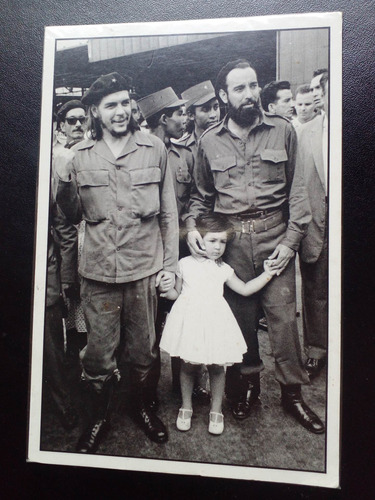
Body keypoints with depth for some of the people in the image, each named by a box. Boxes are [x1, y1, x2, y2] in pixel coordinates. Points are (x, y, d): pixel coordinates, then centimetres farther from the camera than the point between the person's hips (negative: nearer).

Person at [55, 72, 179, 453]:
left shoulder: (154, 149, 2)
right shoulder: (80, 156, 3)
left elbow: (168, 212, 6)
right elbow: (73, 215, 10)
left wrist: (170, 264, 3)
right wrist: (65, 181, -8)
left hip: (145, 268, 0)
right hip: (99, 270, 0)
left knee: (143, 351, 14)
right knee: (98, 354, 9)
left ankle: (142, 407, 40)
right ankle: (97, 418, 35)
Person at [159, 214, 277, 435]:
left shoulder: (224, 269, 8)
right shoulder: (185, 264, 3)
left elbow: (245, 289, 11)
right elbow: (177, 293, 10)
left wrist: (267, 274, 6)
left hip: (215, 320, 1)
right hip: (190, 319, -1)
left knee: (217, 367, 7)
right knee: (188, 365, 8)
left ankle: (216, 410, 27)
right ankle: (186, 406, 30)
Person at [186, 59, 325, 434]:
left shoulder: (282, 130, 3)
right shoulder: (209, 141, 7)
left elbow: (296, 188, 2)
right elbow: (201, 194, 15)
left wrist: (291, 240, -6)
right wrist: (192, 226, -2)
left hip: (274, 234, -1)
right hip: (230, 238, 1)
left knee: (283, 315, 2)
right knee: (240, 313, 9)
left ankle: (292, 392, 21)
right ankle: (248, 383, 31)